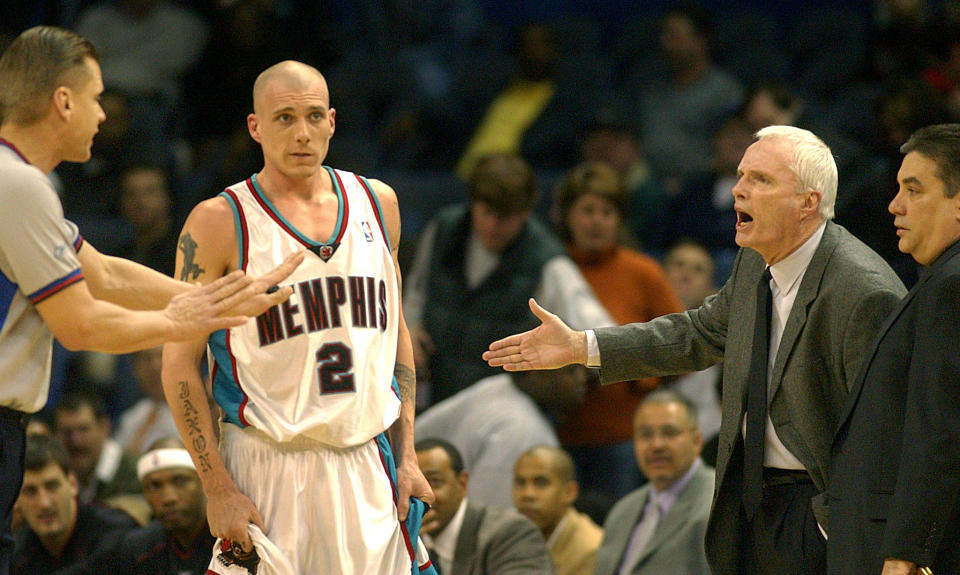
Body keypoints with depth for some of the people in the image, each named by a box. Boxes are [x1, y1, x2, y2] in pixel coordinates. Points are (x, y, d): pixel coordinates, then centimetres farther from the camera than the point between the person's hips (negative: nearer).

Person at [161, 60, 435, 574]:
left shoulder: (376, 203, 9)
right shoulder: (219, 222, -5)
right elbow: (180, 363, -5)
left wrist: (407, 457, 10)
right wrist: (218, 489, -11)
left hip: (368, 466, 4)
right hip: (266, 469, -4)